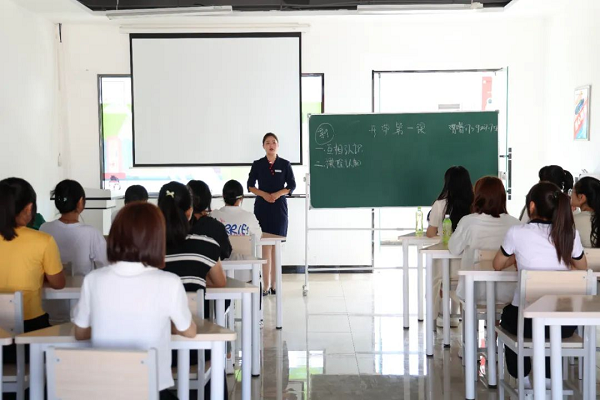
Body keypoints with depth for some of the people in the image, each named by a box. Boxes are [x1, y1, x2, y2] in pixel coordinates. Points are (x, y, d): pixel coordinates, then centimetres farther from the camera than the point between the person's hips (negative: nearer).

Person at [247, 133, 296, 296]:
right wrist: (264, 194, -12)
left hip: (279, 207, 1)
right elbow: (250, 185, 5)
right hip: (262, 207, 0)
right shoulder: (257, 164, 4)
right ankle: (266, 286, -5)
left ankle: (274, 284, 9)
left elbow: (292, 185, 4)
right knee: (266, 246, -5)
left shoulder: (285, 164, 3)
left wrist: (278, 193, -13)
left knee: (276, 247, 3)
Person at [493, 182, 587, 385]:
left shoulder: (517, 232, -9)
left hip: (528, 321, -2)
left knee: (508, 314, 33)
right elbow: (582, 267, 16)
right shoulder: (570, 233, -3)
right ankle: (550, 375, 41)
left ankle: (522, 375, 37)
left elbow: (497, 265, 8)